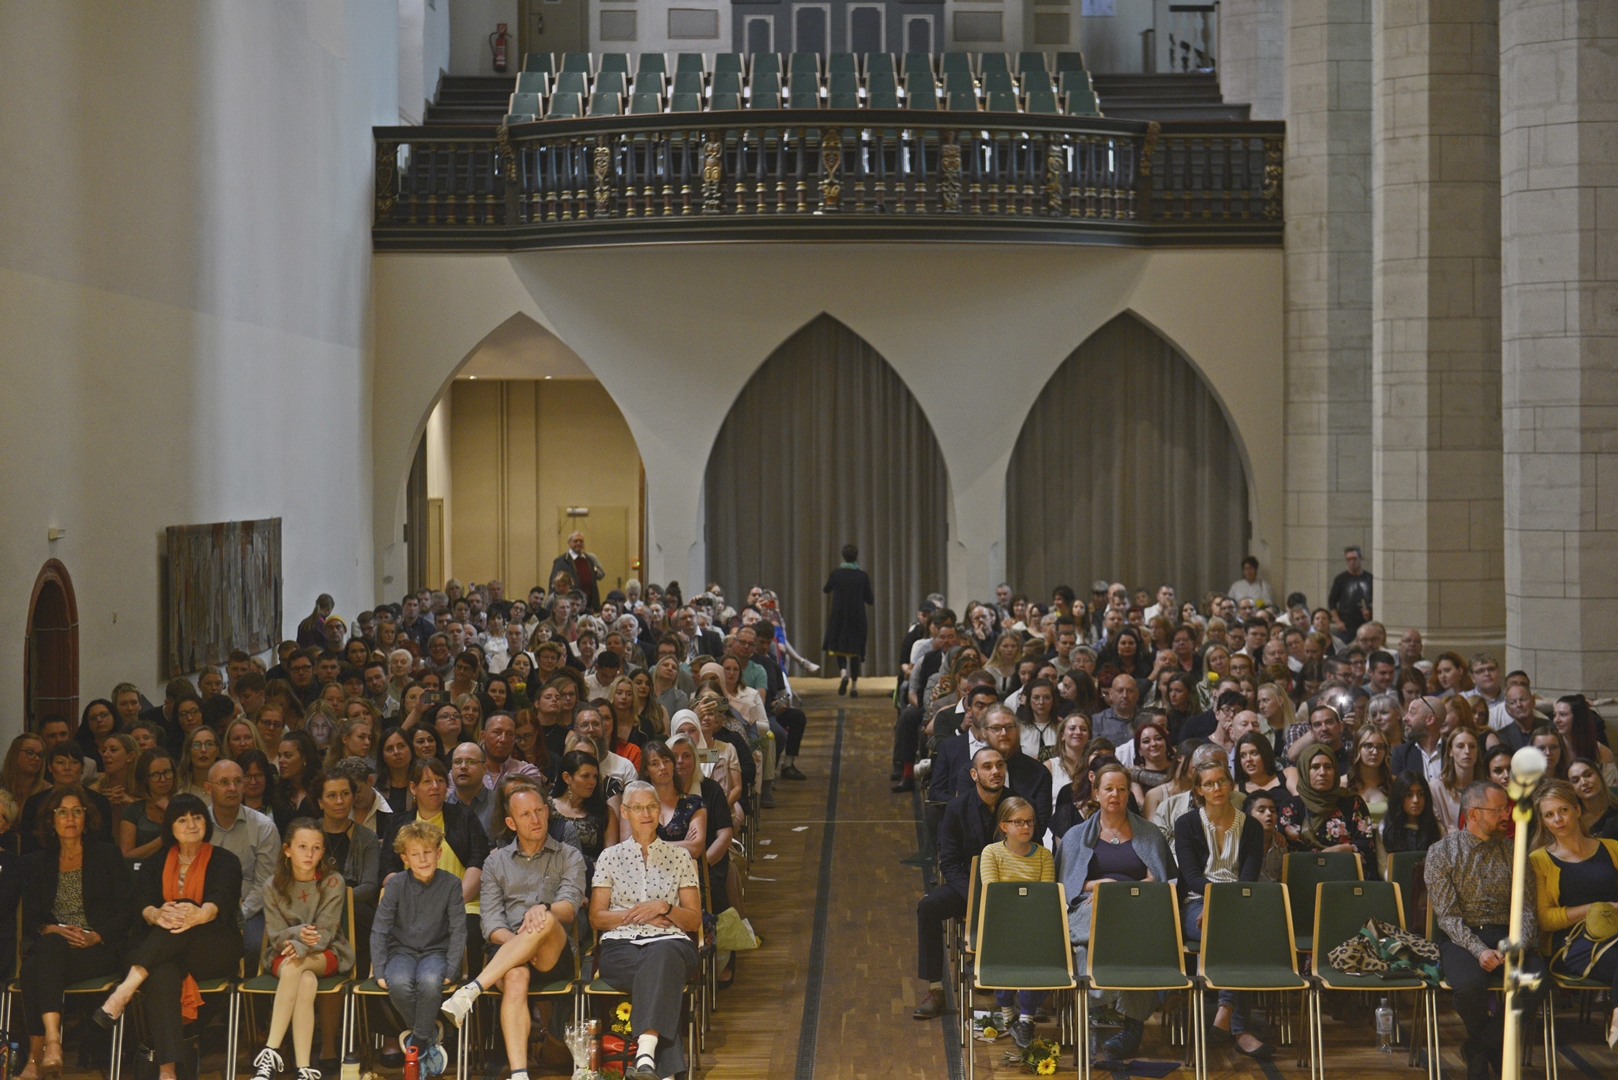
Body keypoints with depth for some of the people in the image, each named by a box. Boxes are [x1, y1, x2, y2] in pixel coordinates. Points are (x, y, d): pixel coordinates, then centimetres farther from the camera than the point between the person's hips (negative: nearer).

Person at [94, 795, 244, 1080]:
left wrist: (199, 915, -40)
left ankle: (123, 992, -44)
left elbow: (220, 900, -14)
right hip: (165, 954, 1)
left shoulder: (225, 861, 7)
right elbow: (142, 904, -3)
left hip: (217, 950, -1)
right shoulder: (156, 864, 16)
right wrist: (157, 915, -30)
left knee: (183, 917, -33)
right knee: (163, 975, -36)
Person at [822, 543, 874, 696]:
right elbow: (869, 600, -1)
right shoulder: (863, 576, -7)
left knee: (839, 648, 9)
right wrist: (873, 597, 21)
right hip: (857, 618, 1)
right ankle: (854, 685, 11)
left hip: (839, 616, -1)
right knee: (855, 650, 11)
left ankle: (843, 673, -20)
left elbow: (826, 589, 11)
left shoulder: (836, 573, -8)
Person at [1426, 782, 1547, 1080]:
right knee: (1470, 983, -35)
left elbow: (1526, 907, 6)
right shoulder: (1441, 852, 1)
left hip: (1505, 934, 3)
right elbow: (1447, 915, -6)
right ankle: (1492, 1050, 0)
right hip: (1461, 938, -3)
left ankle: (1479, 1049, -8)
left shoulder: (1512, 852, 11)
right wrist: (1478, 950, -21)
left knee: (1536, 981, -30)